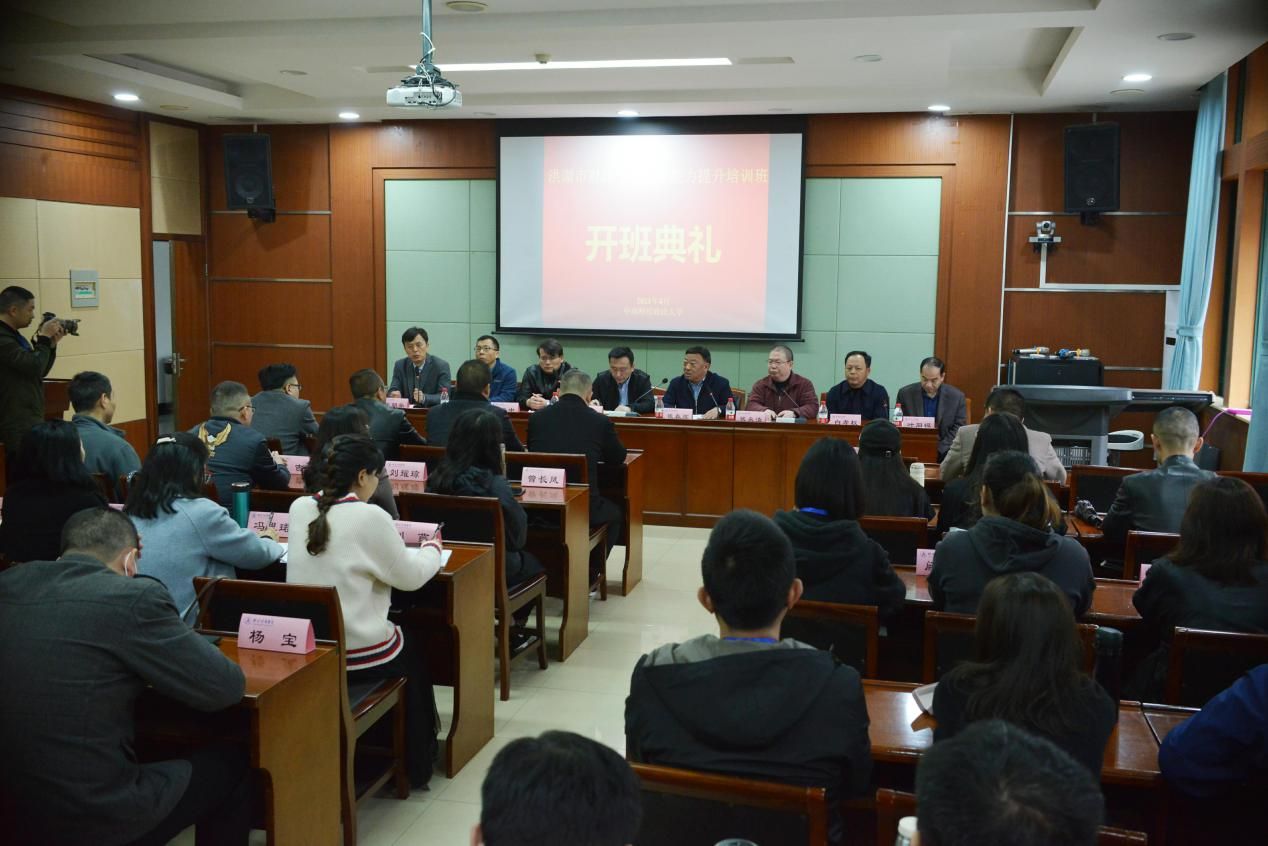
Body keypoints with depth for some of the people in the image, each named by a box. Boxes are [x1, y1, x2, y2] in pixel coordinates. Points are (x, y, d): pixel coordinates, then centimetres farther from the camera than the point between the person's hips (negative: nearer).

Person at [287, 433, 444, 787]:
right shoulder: (370, 517, -19)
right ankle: (415, 765, 38)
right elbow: (411, 576, -8)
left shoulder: (299, 508, -1)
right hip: (357, 654, -6)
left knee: (397, 639, 31)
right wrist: (432, 548, 11)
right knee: (411, 652, 26)